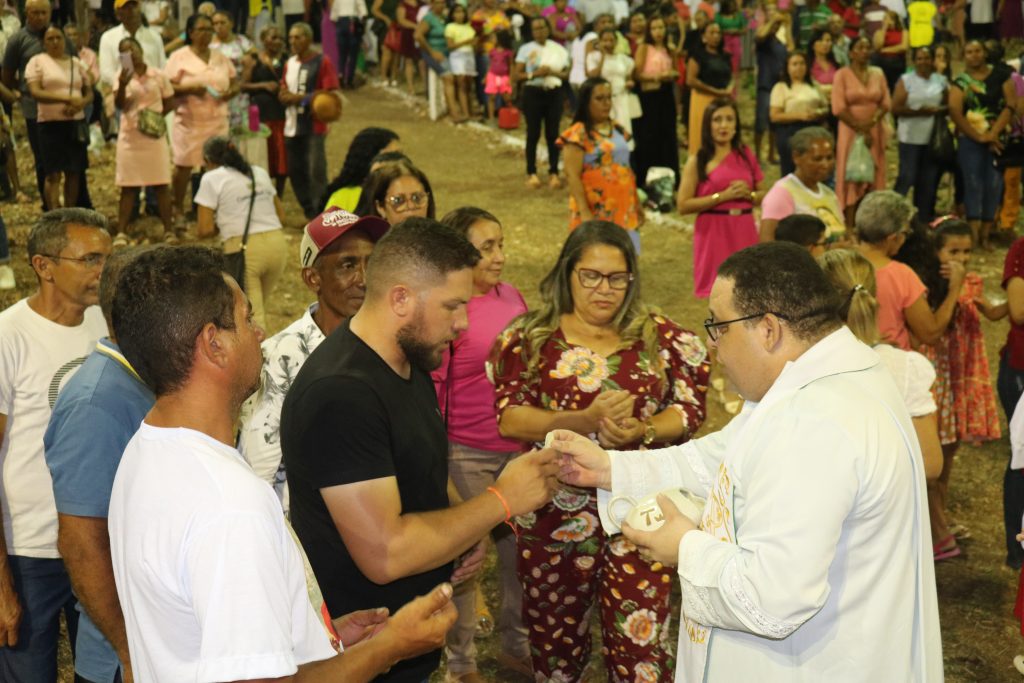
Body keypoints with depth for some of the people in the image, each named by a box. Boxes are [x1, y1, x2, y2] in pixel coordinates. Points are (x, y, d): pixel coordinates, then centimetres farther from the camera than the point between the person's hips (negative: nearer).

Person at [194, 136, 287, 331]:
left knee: (251, 317, -4)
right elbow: (281, 215, 21)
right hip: (277, 243, 5)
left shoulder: (211, 178, 4)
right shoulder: (260, 173, 20)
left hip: (244, 249, -5)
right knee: (258, 309, 18)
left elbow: (204, 230, -2)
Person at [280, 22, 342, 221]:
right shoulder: (289, 63, 14)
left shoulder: (322, 62, -7)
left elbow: (330, 94, -13)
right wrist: (284, 95, -7)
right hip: (292, 126, 7)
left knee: (316, 171, -9)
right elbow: (284, 93, 18)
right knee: (295, 171, 9)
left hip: (314, 127, -7)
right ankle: (310, 213, 21)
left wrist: (300, 98, -15)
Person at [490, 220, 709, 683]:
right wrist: (584, 421, -21)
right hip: (554, 513, 1)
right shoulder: (529, 338, 1)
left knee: (639, 641, -2)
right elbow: (508, 418, -7)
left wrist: (642, 431, -19)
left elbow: (690, 409, 2)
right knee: (556, 639, 16)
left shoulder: (661, 337, 3)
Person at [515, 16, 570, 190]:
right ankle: (531, 173, 6)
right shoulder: (526, 49, 1)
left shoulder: (558, 49, 7)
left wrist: (554, 72, -11)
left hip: (553, 93, 2)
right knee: (533, 134, 0)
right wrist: (534, 74, -18)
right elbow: (517, 75, -2)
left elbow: (566, 73, 10)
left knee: (552, 134, 2)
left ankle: (554, 173, 8)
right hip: (533, 93, -2)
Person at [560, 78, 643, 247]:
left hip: (623, 209, 7)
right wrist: (584, 212, -22)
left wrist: (637, 202, 19)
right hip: (596, 211, -7)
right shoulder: (579, 134, -10)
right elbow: (572, 176, -15)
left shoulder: (617, 129, 13)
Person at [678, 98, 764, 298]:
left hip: (744, 232, 4)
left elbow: (763, 195, 16)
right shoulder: (698, 161, -2)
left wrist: (748, 194, -7)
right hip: (714, 233, -4)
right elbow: (683, 205, -9)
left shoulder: (746, 155, 9)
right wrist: (723, 196, -14)